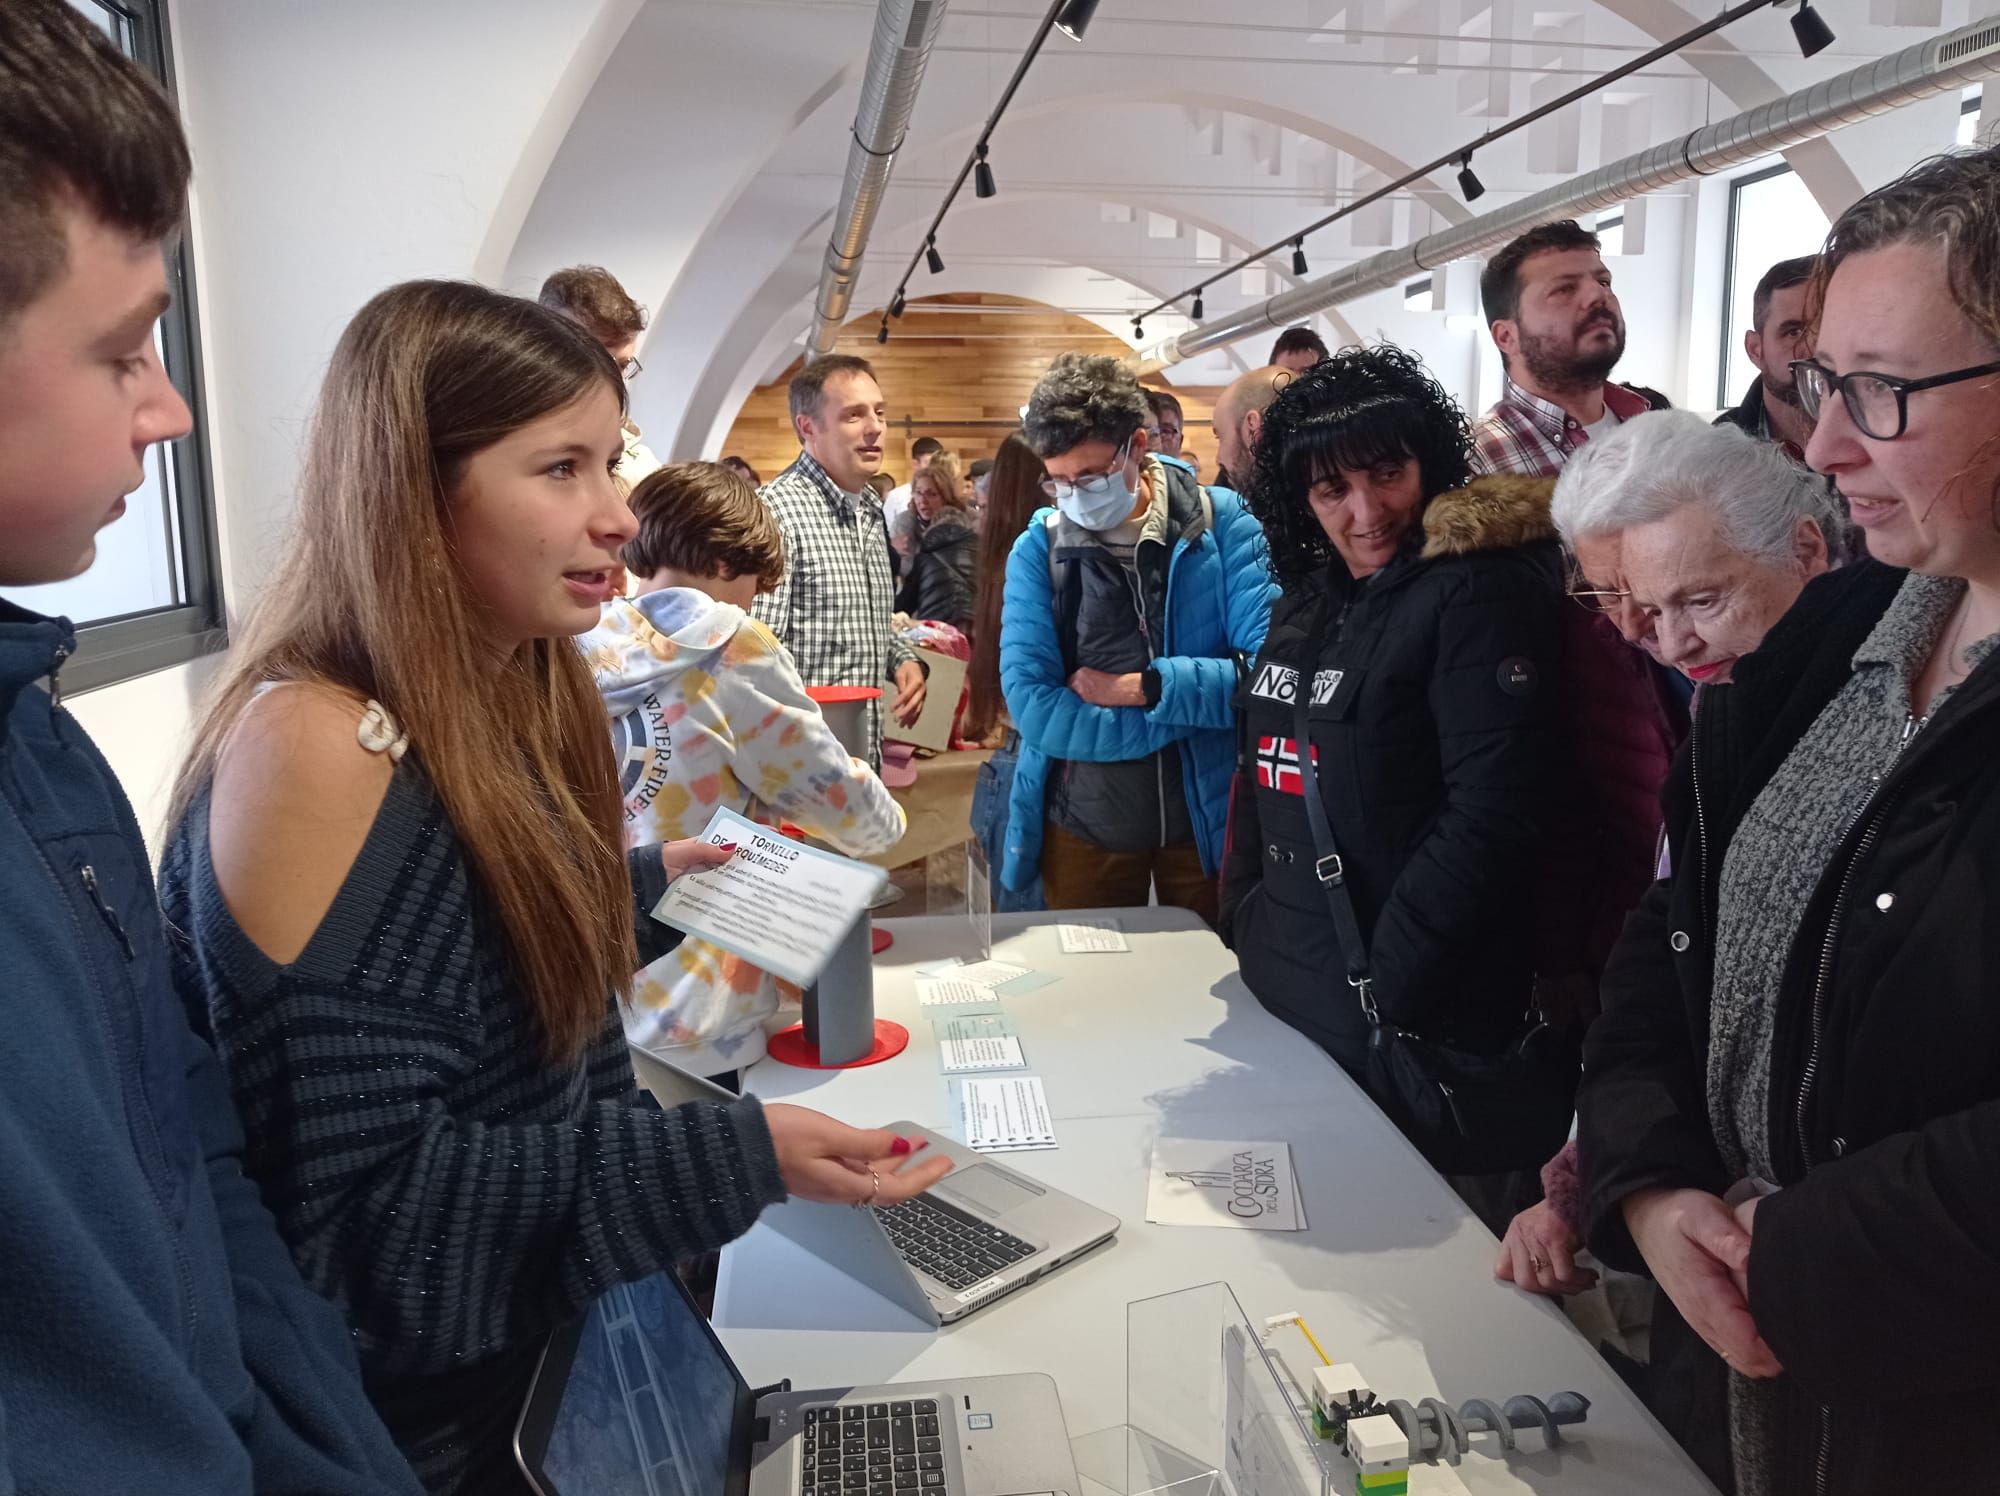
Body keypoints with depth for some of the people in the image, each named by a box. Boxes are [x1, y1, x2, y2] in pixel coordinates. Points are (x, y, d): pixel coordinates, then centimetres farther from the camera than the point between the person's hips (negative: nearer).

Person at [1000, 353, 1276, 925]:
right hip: (1084, 827, 1)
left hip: (1209, 817, 0)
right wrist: (1201, 705, -18)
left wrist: (1143, 688, -17)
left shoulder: (1222, 523, -8)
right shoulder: (1038, 548, -6)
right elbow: (1032, 706, -16)